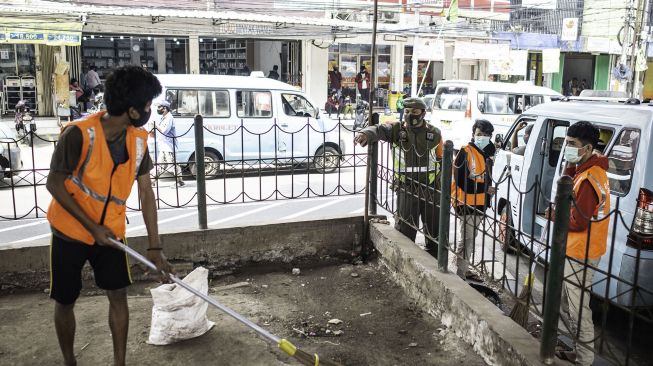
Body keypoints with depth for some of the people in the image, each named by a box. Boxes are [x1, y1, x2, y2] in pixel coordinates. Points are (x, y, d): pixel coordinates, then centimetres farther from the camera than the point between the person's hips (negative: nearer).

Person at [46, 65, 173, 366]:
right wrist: (91, 226, -19)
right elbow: (54, 184, -17)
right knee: (65, 301, 10)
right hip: (70, 231, -3)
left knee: (118, 295, 5)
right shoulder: (78, 134, -27)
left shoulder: (138, 139, -10)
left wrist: (155, 246, -6)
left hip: (110, 231, 4)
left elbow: (146, 191, -6)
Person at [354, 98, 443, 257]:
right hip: (406, 189, -2)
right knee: (404, 229, 3)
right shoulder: (396, 130, -2)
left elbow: (441, 160, 11)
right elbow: (379, 130, -21)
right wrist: (366, 133, -44)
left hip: (431, 189, 2)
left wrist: (443, 187, 10)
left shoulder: (434, 133, 3)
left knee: (434, 228, 13)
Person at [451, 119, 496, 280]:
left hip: (479, 204, 9)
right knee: (465, 239, -7)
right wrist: (485, 188, -20)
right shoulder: (465, 152, -14)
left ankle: (464, 269, 28)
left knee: (470, 238, 17)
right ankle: (460, 274, -1)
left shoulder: (485, 153, 15)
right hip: (466, 205, -9)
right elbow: (461, 180, -21)